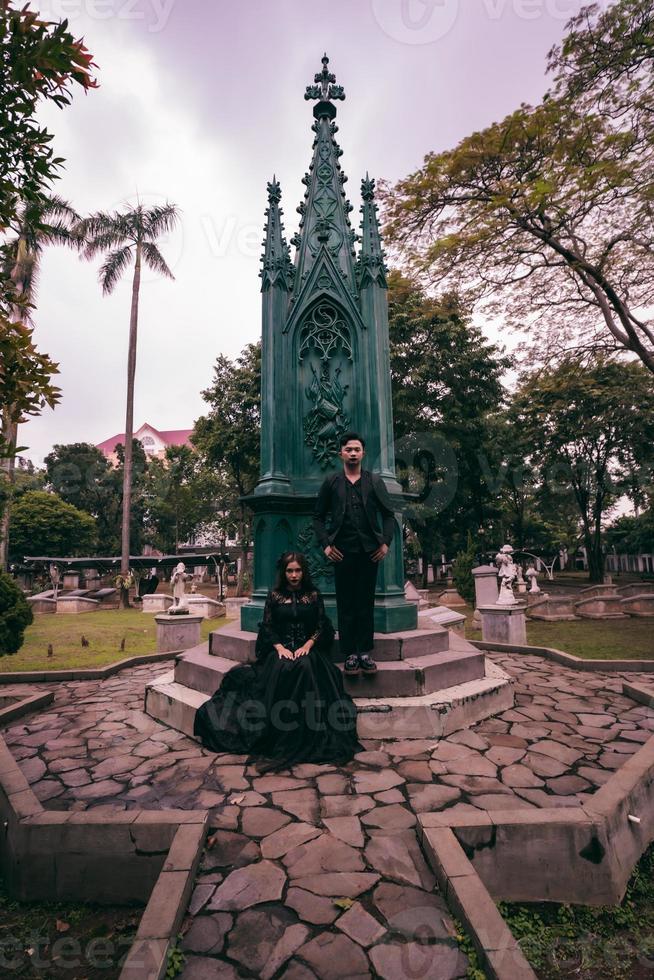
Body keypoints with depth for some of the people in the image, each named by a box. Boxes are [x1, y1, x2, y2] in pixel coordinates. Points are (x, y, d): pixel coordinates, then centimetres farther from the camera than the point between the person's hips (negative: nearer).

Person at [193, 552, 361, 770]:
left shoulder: (313, 595, 9)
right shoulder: (275, 595, 9)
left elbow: (322, 626, 5)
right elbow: (267, 626, 5)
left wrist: (307, 645, -11)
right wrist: (280, 647, -12)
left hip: (307, 648, 0)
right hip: (281, 648, 0)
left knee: (305, 668, -33)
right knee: (281, 669, -32)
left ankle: (305, 739, -27)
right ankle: (278, 739, -25)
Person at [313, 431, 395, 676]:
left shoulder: (375, 481, 11)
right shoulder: (331, 482, 9)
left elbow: (388, 514, 10)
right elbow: (318, 517, 9)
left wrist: (386, 542, -1)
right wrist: (325, 544, -2)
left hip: (370, 551, 1)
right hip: (342, 552, -1)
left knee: (366, 603, 5)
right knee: (345, 604, 3)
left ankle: (365, 652, 13)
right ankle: (350, 654, 10)